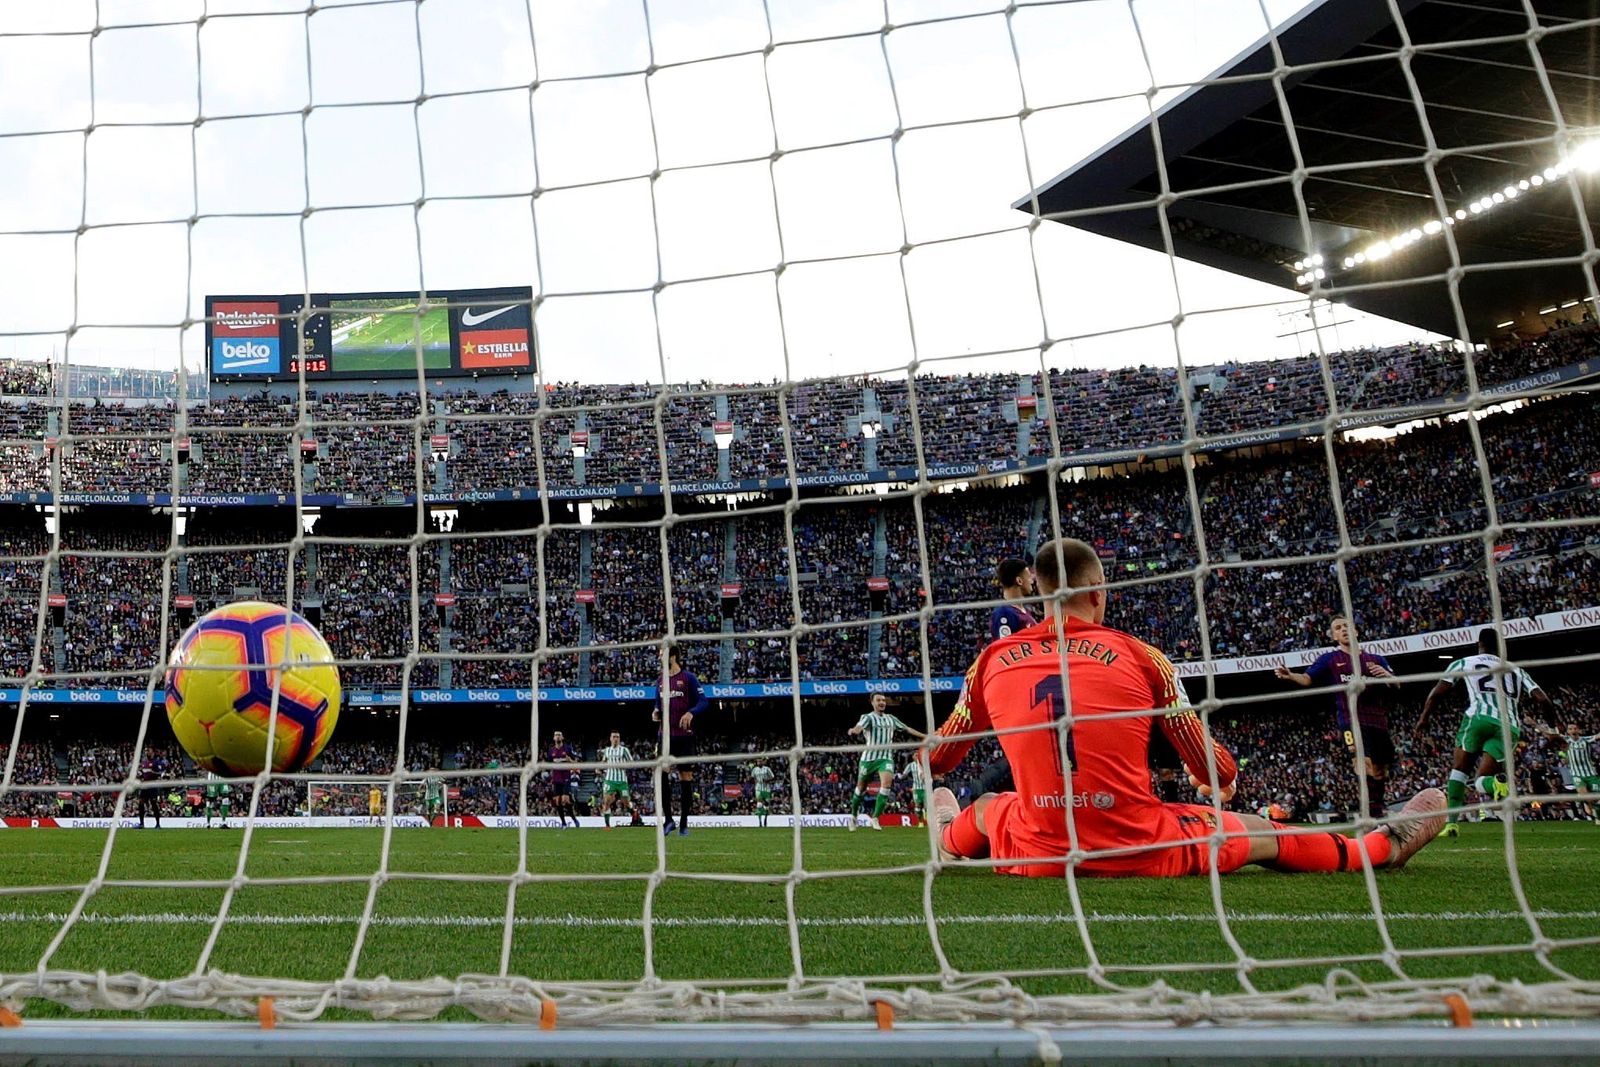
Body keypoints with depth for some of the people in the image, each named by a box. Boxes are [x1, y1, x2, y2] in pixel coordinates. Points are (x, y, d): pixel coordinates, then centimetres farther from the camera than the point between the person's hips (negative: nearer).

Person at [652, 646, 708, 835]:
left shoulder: (688, 678, -2)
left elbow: (703, 701, -6)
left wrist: (691, 712, -24)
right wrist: (656, 712, 2)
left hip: (685, 735, -4)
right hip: (666, 734, 4)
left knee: (686, 776, -1)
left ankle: (683, 823, 6)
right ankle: (668, 819, 2)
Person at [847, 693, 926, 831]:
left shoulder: (890, 719, 14)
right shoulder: (868, 717, -4)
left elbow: (907, 729, 23)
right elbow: (859, 727, -25)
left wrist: (924, 736, 21)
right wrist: (853, 731, -49)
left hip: (886, 758, 3)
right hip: (869, 757, -3)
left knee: (886, 783, -20)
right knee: (861, 788, 5)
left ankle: (875, 818, -12)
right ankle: (853, 816, 29)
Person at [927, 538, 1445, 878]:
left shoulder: (992, 661, 0)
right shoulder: (1141, 657, -2)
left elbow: (935, 759, 13)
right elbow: (1215, 773, 5)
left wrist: (929, 767, 39)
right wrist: (1223, 779, 30)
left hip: (1038, 856, 2)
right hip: (1139, 853, -1)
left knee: (987, 807, 35)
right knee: (1259, 833, 21)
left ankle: (947, 839, 66)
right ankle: (1383, 847, 42)